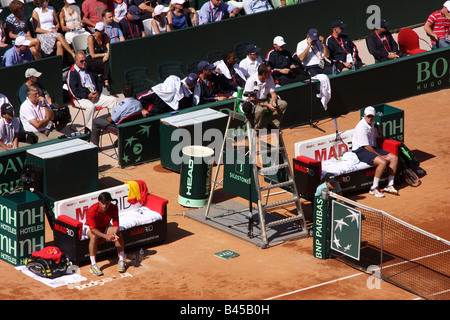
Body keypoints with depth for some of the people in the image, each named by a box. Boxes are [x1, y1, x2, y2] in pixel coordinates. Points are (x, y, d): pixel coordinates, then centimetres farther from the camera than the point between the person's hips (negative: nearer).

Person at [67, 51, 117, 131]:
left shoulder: (89, 70, 20)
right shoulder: (72, 73, -3)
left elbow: (99, 81, 25)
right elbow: (73, 91, -12)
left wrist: (98, 92, 3)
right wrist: (88, 96, -18)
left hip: (95, 95, 7)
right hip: (81, 99, -7)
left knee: (112, 100, -9)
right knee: (90, 106, -38)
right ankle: (89, 129, -26)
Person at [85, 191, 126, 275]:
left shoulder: (114, 208, -22)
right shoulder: (92, 210, -33)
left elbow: (116, 225, -18)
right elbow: (93, 229, -35)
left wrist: (114, 234, -41)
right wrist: (106, 236, -48)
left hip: (105, 227, 4)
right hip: (91, 227, -4)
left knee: (118, 234, -25)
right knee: (93, 237, -37)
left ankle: (121, 261, -12)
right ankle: (93, 265, -32)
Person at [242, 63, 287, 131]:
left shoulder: (270, 78, -4)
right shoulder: (251, 81, -22)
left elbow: (273, 93, 3)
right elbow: (251, 100, -23)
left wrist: (273, 102, -22)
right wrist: (267, 105, -29)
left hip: (265, 100, 7)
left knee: (283, 104, -12)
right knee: (259, 109, -41)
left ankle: (273, 125, -6)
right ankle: (258, 130, -16)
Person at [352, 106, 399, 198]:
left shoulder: (372, 123, 10)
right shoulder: (362, 127, -19)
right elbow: (366, 146, -21)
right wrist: (380, 155, -17)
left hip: (372, 148, 10)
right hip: (360, 151, -10)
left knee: (394, 158, -3)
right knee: (382, 162, -31)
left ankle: (390, 185, -5)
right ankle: (374, 188, -22)